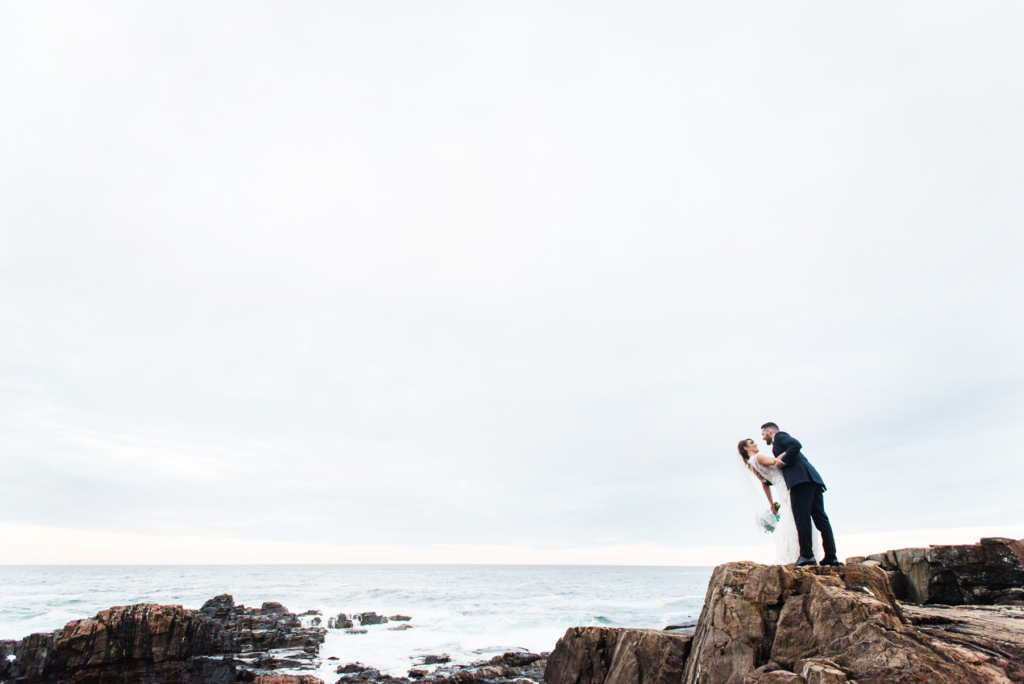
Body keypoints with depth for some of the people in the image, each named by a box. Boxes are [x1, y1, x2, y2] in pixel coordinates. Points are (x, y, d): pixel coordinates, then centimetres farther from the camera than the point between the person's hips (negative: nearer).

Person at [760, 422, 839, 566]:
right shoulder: (782, 441, 35)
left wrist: (783, 461, -7)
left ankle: (806, 555, -15)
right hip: (813, 480, 10)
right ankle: (831, 556, 1)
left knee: (802, 517, -12)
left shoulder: (779, 436, 8)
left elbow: (796, 445, -14)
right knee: (820, 518, 4)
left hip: (801, 479, -10)